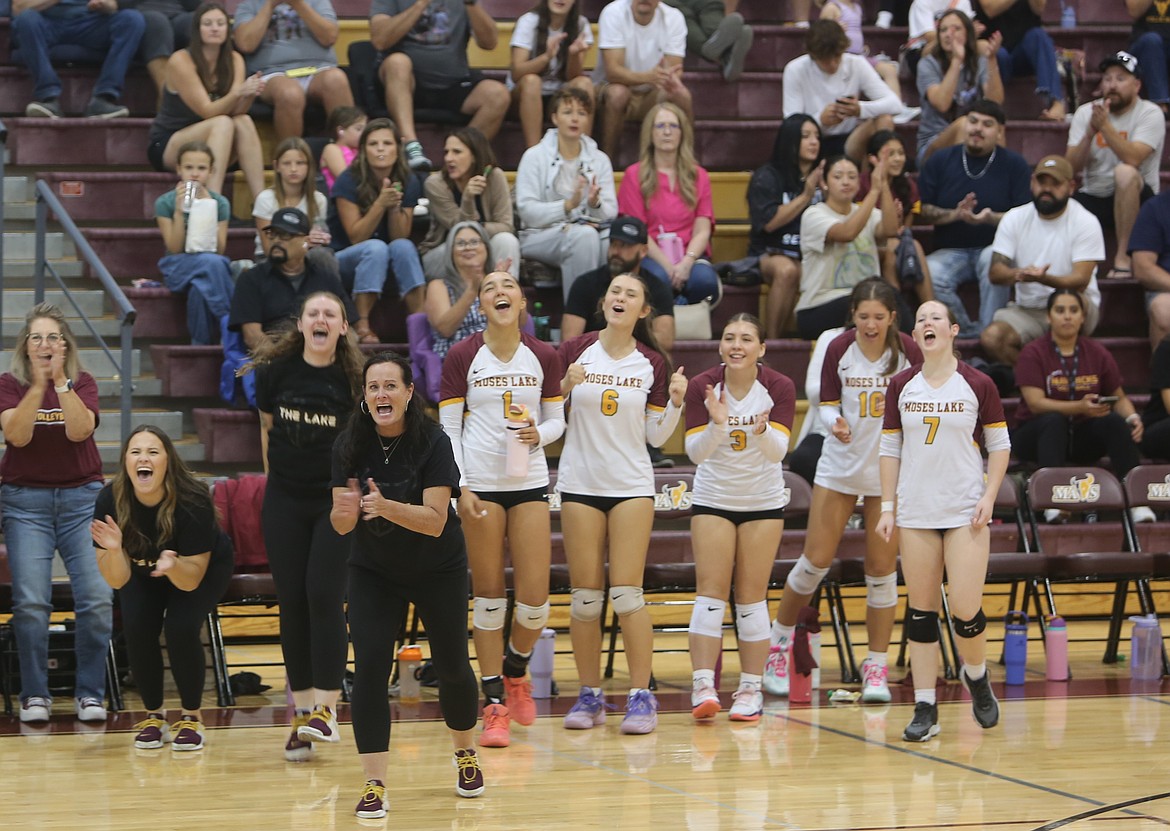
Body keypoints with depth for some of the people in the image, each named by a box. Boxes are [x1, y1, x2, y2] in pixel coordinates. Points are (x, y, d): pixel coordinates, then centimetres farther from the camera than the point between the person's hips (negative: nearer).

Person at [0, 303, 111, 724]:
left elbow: (79, 431, -13)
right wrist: (38, 384, -21)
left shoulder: (84, 383, 5)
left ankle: (89, 693, -2)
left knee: (97, 598, -11)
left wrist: (61, 380, -20)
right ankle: (34, 695, -2)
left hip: (81, 496, 1)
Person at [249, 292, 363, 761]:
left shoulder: (353, 377, -9)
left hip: (337, 499, -3)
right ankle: (302, 709, 8)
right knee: (291, 601, 2)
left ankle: (326, 705, -5)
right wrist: (274, 476, 12)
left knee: (324, 596, -11)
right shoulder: (275, 370, -2)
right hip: (285, 501, 3)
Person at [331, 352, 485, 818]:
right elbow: (341, 525, -13)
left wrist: (386, 507, -43)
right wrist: (345, 511, -37)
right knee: (369, 669, -14)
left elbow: (435, 520, -27)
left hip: (439, 570, -1)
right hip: (373, 572, 1)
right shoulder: (349, 446, -14)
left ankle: (465, 754, 37)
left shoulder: (433, 442, -22)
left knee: (452, 668, 8)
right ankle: (374, 785, -10)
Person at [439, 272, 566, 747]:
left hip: (530, 483, 2)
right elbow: (448, 429, -1)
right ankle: (495, 706, 7)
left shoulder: (543, 357, 4)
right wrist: (461, 487, -9)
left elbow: (556, 421, 12)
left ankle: (514, 671, 27)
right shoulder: (461, 357, -2)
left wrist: (539, 435, -11)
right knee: (488, 596, -1)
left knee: (535, 598, -4)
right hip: (480, 485, -2)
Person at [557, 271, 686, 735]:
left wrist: (676, 402, -12)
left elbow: (656, 436, 4)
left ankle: (641, 696, -1)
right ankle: (589, 696, 10)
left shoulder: (653, 363, 1)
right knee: (585, 595, 2)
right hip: (580, 483, 1)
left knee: (627, 593, -6)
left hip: (632, 485, -1)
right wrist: (566, 386, -16)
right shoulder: (574, 351, 0)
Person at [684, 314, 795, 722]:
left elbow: (778, 450, -19)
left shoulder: (779, 387, -13)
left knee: (752, 596, 2)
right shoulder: (702, 386, -13)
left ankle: (750, 689, 7)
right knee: (710, 591, -7)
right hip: (713, 499, 0)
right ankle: (703, 686, -11)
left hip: (763, 501, 0)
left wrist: (761, 430, -40)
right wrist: (717, 425, -34)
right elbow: (696, 452, -15)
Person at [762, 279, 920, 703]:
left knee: (882, 569, 0)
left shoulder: (908, 351, -10)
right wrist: (835, 422, -23)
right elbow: (826, 403, -3)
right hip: (840, 466, 0)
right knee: (816, 561, 0)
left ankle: (877, 667, 10)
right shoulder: (838, 349, -10)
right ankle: (779, 639, 22)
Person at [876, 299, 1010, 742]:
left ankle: (977, 676, 22)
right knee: (920, 609, 2)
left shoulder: (978, 385, -2)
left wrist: (989, 496, -7)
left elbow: (1000, 445, 4)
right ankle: (925, 709, 6)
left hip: (965, 510, -2)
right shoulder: (900, 386, 4)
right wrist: (887, 507, 3)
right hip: (915, 512, 2)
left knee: (965, 607, -9)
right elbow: (890, 449, 8)